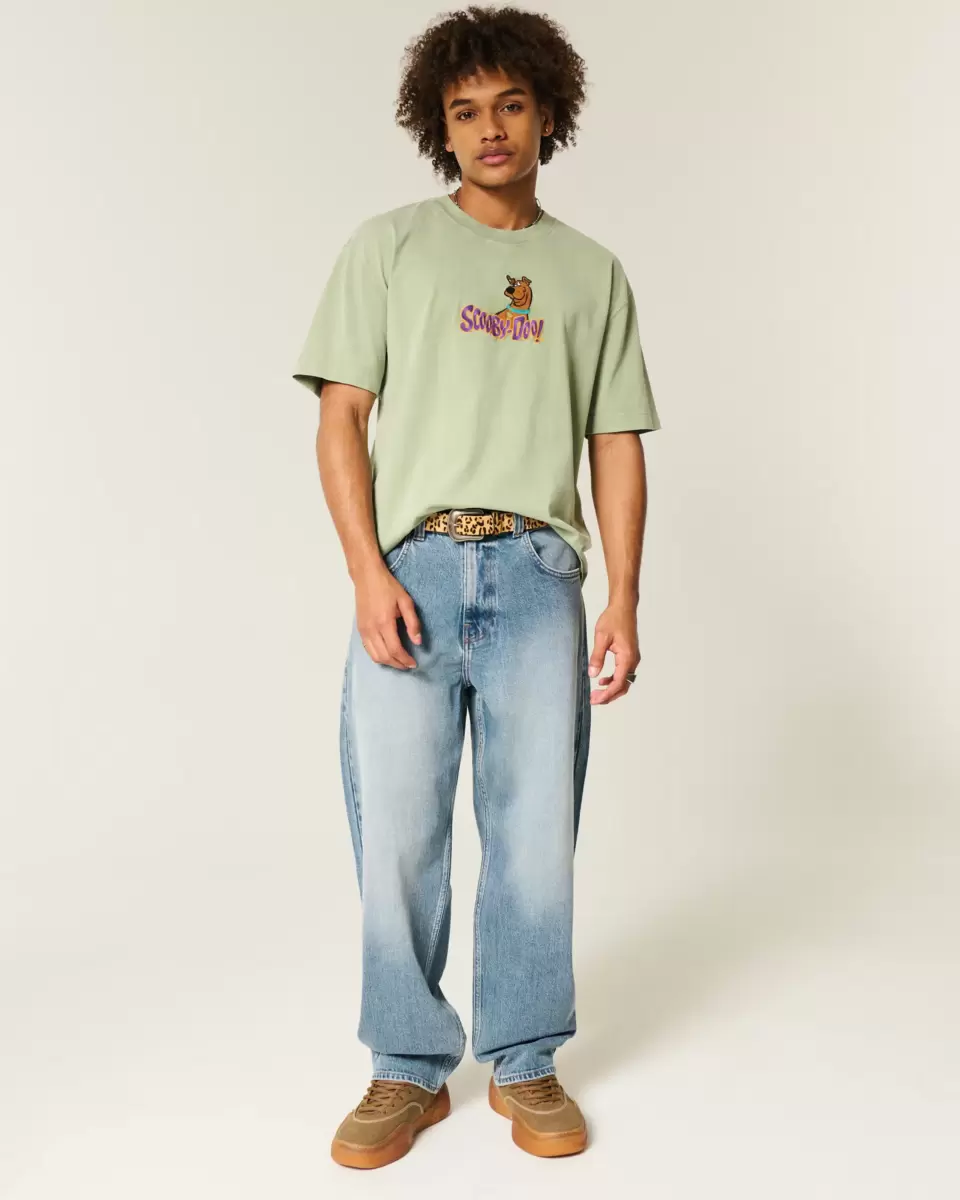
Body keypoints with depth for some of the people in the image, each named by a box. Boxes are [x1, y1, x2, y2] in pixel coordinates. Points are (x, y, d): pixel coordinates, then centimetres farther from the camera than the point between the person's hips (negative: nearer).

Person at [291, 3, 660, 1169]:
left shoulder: (591, 272, 16)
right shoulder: (386, 247, 11)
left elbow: (616, 446, 13)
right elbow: (342, 419, 4)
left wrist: (623, 602, 3)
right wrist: (368, 574, -9)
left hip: (537, 574, 1)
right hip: (411, 568, -1)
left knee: (536, 832, 4)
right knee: (396, 834, 0)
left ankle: (524, 1063, 21)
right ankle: (408, 1071, 18)